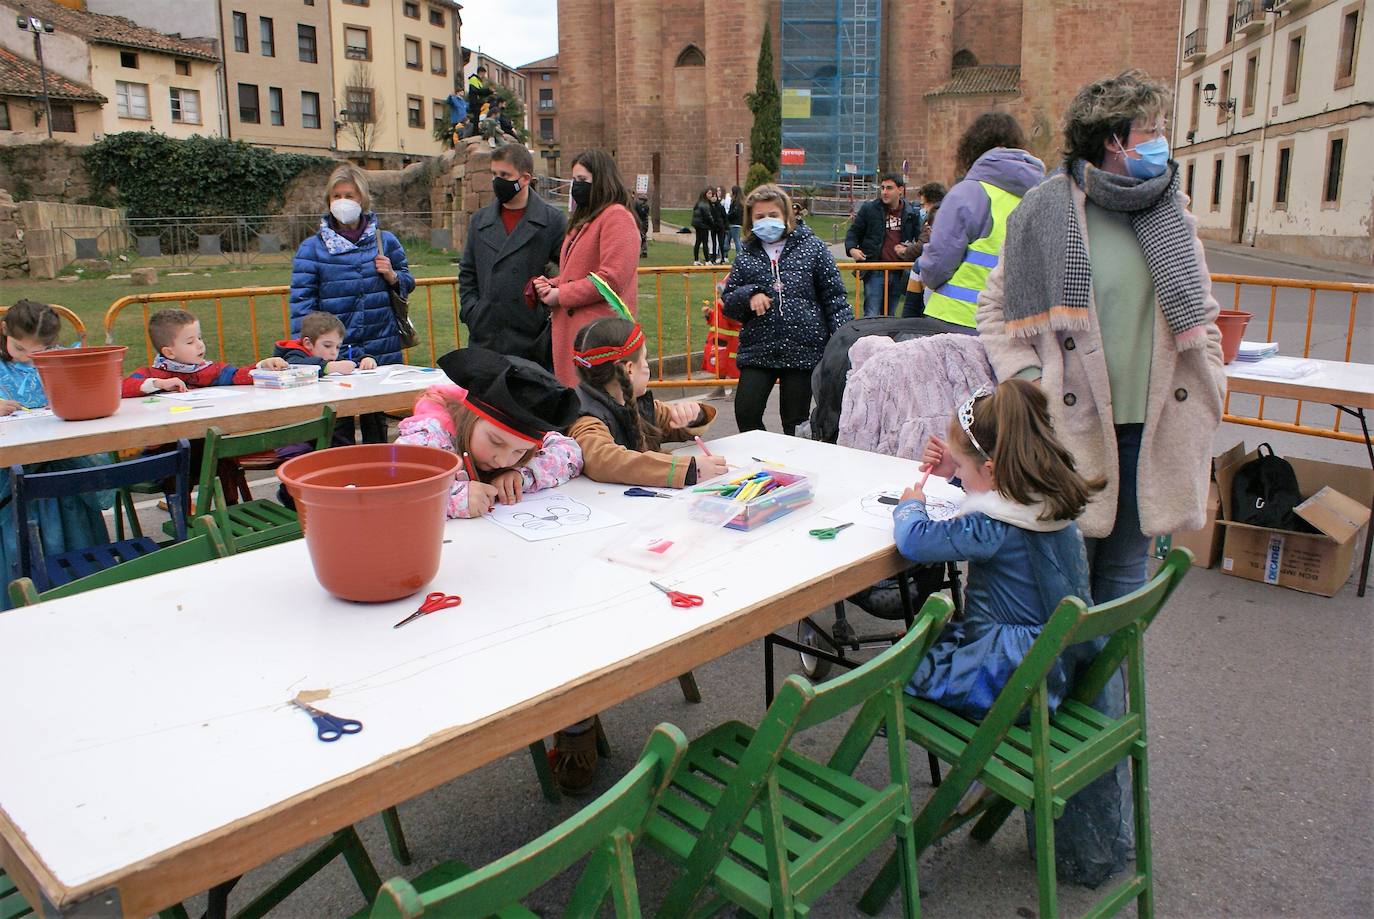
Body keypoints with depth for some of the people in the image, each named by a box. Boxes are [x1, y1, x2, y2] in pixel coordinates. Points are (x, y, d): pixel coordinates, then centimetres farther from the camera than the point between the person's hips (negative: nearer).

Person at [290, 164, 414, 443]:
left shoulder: (385, 241, 8)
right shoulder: (312, 248, 1)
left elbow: (407, 284, 18)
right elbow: (301, 300, -2)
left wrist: (392, 276, -6)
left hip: (381, 352, 2)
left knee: (376, 425, 13)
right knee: (338, 430, 2)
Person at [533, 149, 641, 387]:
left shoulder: (617, 216, -9)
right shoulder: (583, 220, 23)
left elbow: (612, 278, -18)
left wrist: (561, 295, -12)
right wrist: (551, 285, 6)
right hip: (572, 330, 10)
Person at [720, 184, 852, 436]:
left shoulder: (811, 246, 5)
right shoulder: (747, 255, 11)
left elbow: (834, 297, 3)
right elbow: (728, 302, 13)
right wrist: (749, 294, -9)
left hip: (804, 348, -2)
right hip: (758, 349, 2)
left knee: (795, 421, 4)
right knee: (746, 414, -10)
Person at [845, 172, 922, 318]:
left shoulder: (912, 214, 6)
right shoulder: (869, 209, 1)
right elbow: (853, 231, 8)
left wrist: (910, 250, -6)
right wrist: (852, 248, -12)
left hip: (899, 273, 3)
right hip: (875, 272, -3)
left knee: (889, 316, 14)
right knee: (872, 316, -9)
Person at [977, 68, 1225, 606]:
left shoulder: (1171, 214, 11)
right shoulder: (1047, 210, -5)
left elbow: (1200, 313, 20)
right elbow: (996, 309, 0)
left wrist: (1209, 387, 9)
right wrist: (1028, 382, -11)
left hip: (1154, 428, 5)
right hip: (1069, 424, -5)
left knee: (1125, 571, 16)